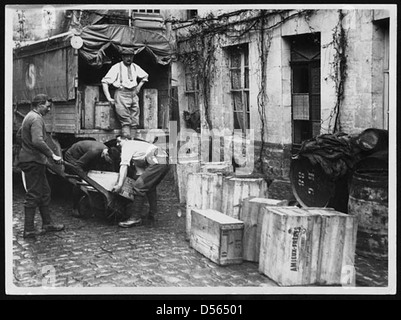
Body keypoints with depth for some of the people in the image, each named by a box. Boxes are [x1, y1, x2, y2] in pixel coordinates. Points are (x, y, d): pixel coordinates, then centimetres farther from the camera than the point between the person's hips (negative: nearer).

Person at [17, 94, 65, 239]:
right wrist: (52, 155, -27)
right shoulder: (36, 119, -18)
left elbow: (20, 133, 29)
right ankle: (29, 230, 1)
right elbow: (38, 141, -30)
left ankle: (47, 223, 23)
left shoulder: (29, 116, 16)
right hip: (33, 161, -11)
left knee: (44, 192, 16)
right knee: (33, 195, -5)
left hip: (28, 160, 11)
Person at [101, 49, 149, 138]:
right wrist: (109, 98, -12)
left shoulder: (135, 67, 12)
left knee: (135, 122, 0)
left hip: (133, 94, 5)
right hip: (122, 94, -5)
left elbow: (145, 76, 32)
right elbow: (104, 81, -5)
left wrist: (139, 86, 18)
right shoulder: (117, 67, -3)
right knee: (126, 122, -14)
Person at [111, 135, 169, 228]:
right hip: (165, 162, 10)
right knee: (150, 187, 26)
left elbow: (124, 165, -8)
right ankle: (152, 215, 32)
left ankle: (135, 218, -9)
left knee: (138, 187, -12)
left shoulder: (127, 146, 6)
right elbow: (140, 171, 29)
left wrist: (120, 184, -13)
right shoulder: (136, 145, 33)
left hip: (157, 163, -10)